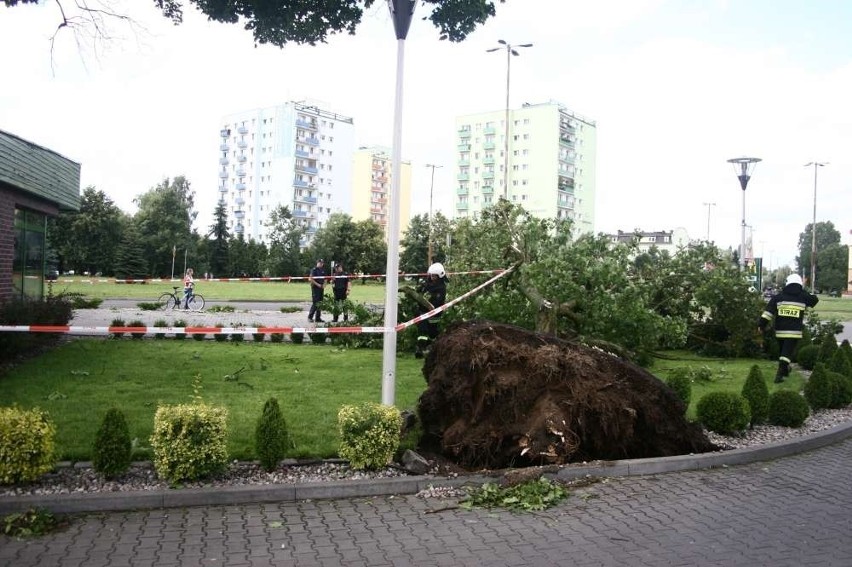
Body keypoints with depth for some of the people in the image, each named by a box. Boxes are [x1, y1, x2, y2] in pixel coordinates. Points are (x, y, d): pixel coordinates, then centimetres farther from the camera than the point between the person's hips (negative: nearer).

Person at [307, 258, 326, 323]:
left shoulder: (323, 270, 15)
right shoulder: (314, 269, -8)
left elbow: (325, 279, 24)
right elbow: (310, 279, -16)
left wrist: (324, 284, 4)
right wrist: (318, 284, -17)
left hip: (321, 288, 7)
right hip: (315, 288, -7)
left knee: (320, 303, 8)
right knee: (315, 303, -10)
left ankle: (318, 318, 13)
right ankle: (310, 317, -1)